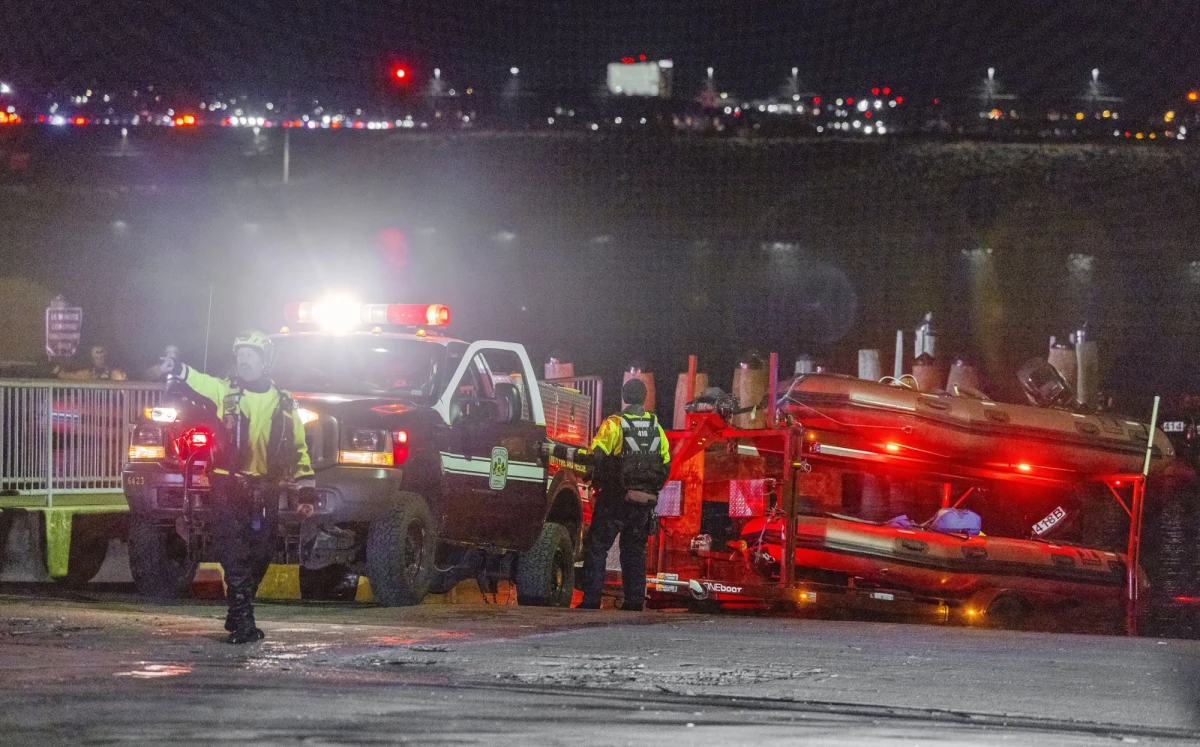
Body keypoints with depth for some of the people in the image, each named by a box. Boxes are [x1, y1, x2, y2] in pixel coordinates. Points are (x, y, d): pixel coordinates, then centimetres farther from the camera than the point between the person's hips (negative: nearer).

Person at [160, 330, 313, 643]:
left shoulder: (282, 402, 9)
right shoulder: (227, 391, 2)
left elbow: (298, 445, 16)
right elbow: (202, 383, -19)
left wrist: (305, 479, 8)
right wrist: (180, 370, -40)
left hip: (265, 488, 3)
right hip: (229, 485, -3)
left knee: (260, 554, 9)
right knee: (234, 553, -12)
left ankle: (238, 614, 26)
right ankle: (243, 620, -15)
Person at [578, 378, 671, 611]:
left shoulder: (614, 424, -8)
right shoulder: (656, 427, 9)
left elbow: (596, 456, -15)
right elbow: (665, 464, 12)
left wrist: (597, 481, 2)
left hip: (616, 497, -5)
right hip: (646, 500, 5)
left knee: (596, 547, 0)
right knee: (635, 549, 14)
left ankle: (591, 599, -7)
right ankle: (635, 600, 9)